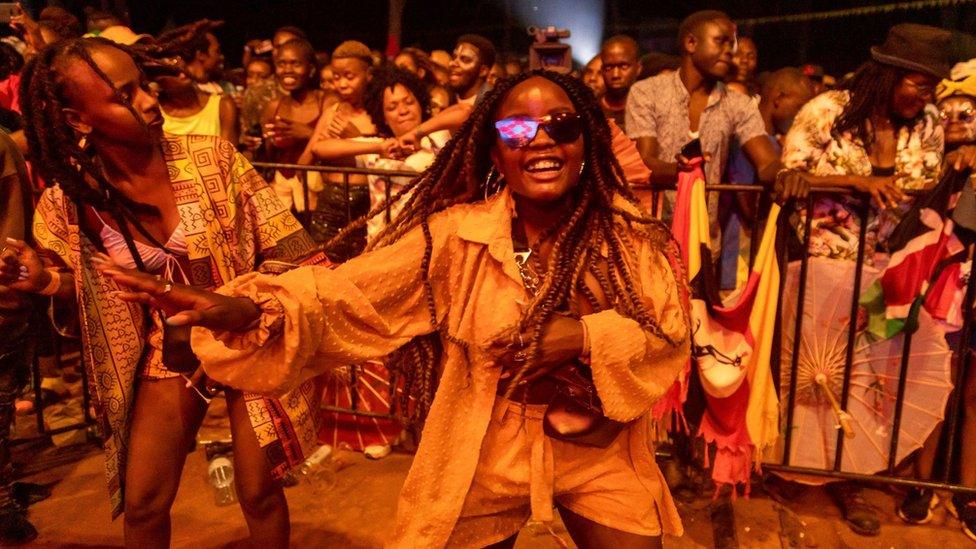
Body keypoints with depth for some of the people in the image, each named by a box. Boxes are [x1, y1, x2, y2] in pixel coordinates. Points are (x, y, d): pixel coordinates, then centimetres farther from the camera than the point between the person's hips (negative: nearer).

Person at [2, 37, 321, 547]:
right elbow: (93, 291, 5)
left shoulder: (211, 156, -16)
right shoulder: (68, 203, -11)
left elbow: (281, 242, -11)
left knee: (259, 491, 8)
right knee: (141, 506, 13)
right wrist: (44, 280, -16)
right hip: (169, 353, 2)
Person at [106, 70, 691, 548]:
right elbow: (349, 292, -22)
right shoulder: (455, 233, -14)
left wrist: (581, 336, -26)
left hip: (599, 454, 1)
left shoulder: (629, 233, -10)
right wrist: (249, 309, -39)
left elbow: (670, 336, -8)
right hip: (484, 455, 0)